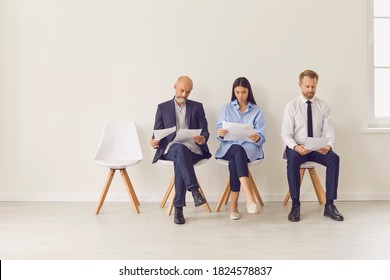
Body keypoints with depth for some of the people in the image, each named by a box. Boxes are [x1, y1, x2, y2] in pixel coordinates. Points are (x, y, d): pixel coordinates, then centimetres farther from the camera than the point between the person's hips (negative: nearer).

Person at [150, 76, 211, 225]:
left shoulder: (197, 107, 15)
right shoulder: (163, 107, 15)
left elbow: (205, 131, 6)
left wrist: (203, 138, -19)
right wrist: (154, 141, -14)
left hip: (192, 148, 0)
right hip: (171, 149, 0)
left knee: (180, 160, -36)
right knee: (181, 150, -38)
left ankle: (178, 208, -34)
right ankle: (195, 191, -47)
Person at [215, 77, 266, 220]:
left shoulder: (256, 111, 12)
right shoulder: (226, 108, 15)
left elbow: (261, 136, 1)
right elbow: (220, 131, 4)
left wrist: (257, 137, -24)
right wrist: (221, 133, -21)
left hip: (250, 147, 0)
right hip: (229, 146, 0)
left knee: (234, 160, -35)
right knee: (238, 151, -38)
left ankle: (234, 205, -36)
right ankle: (249, 197, -48)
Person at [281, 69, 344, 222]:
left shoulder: (324, 106, 5)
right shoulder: (291, 106, -1)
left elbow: (329, 132, 0)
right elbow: (286, 134, -7)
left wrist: (328, 145, -23)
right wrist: (296, 147, -27)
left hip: (318, 149, 2)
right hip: (297, 148, -2)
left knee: (334, 158, -28)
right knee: (292, 159, -35)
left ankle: (329, 205, -18)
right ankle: (295, 205, -23)